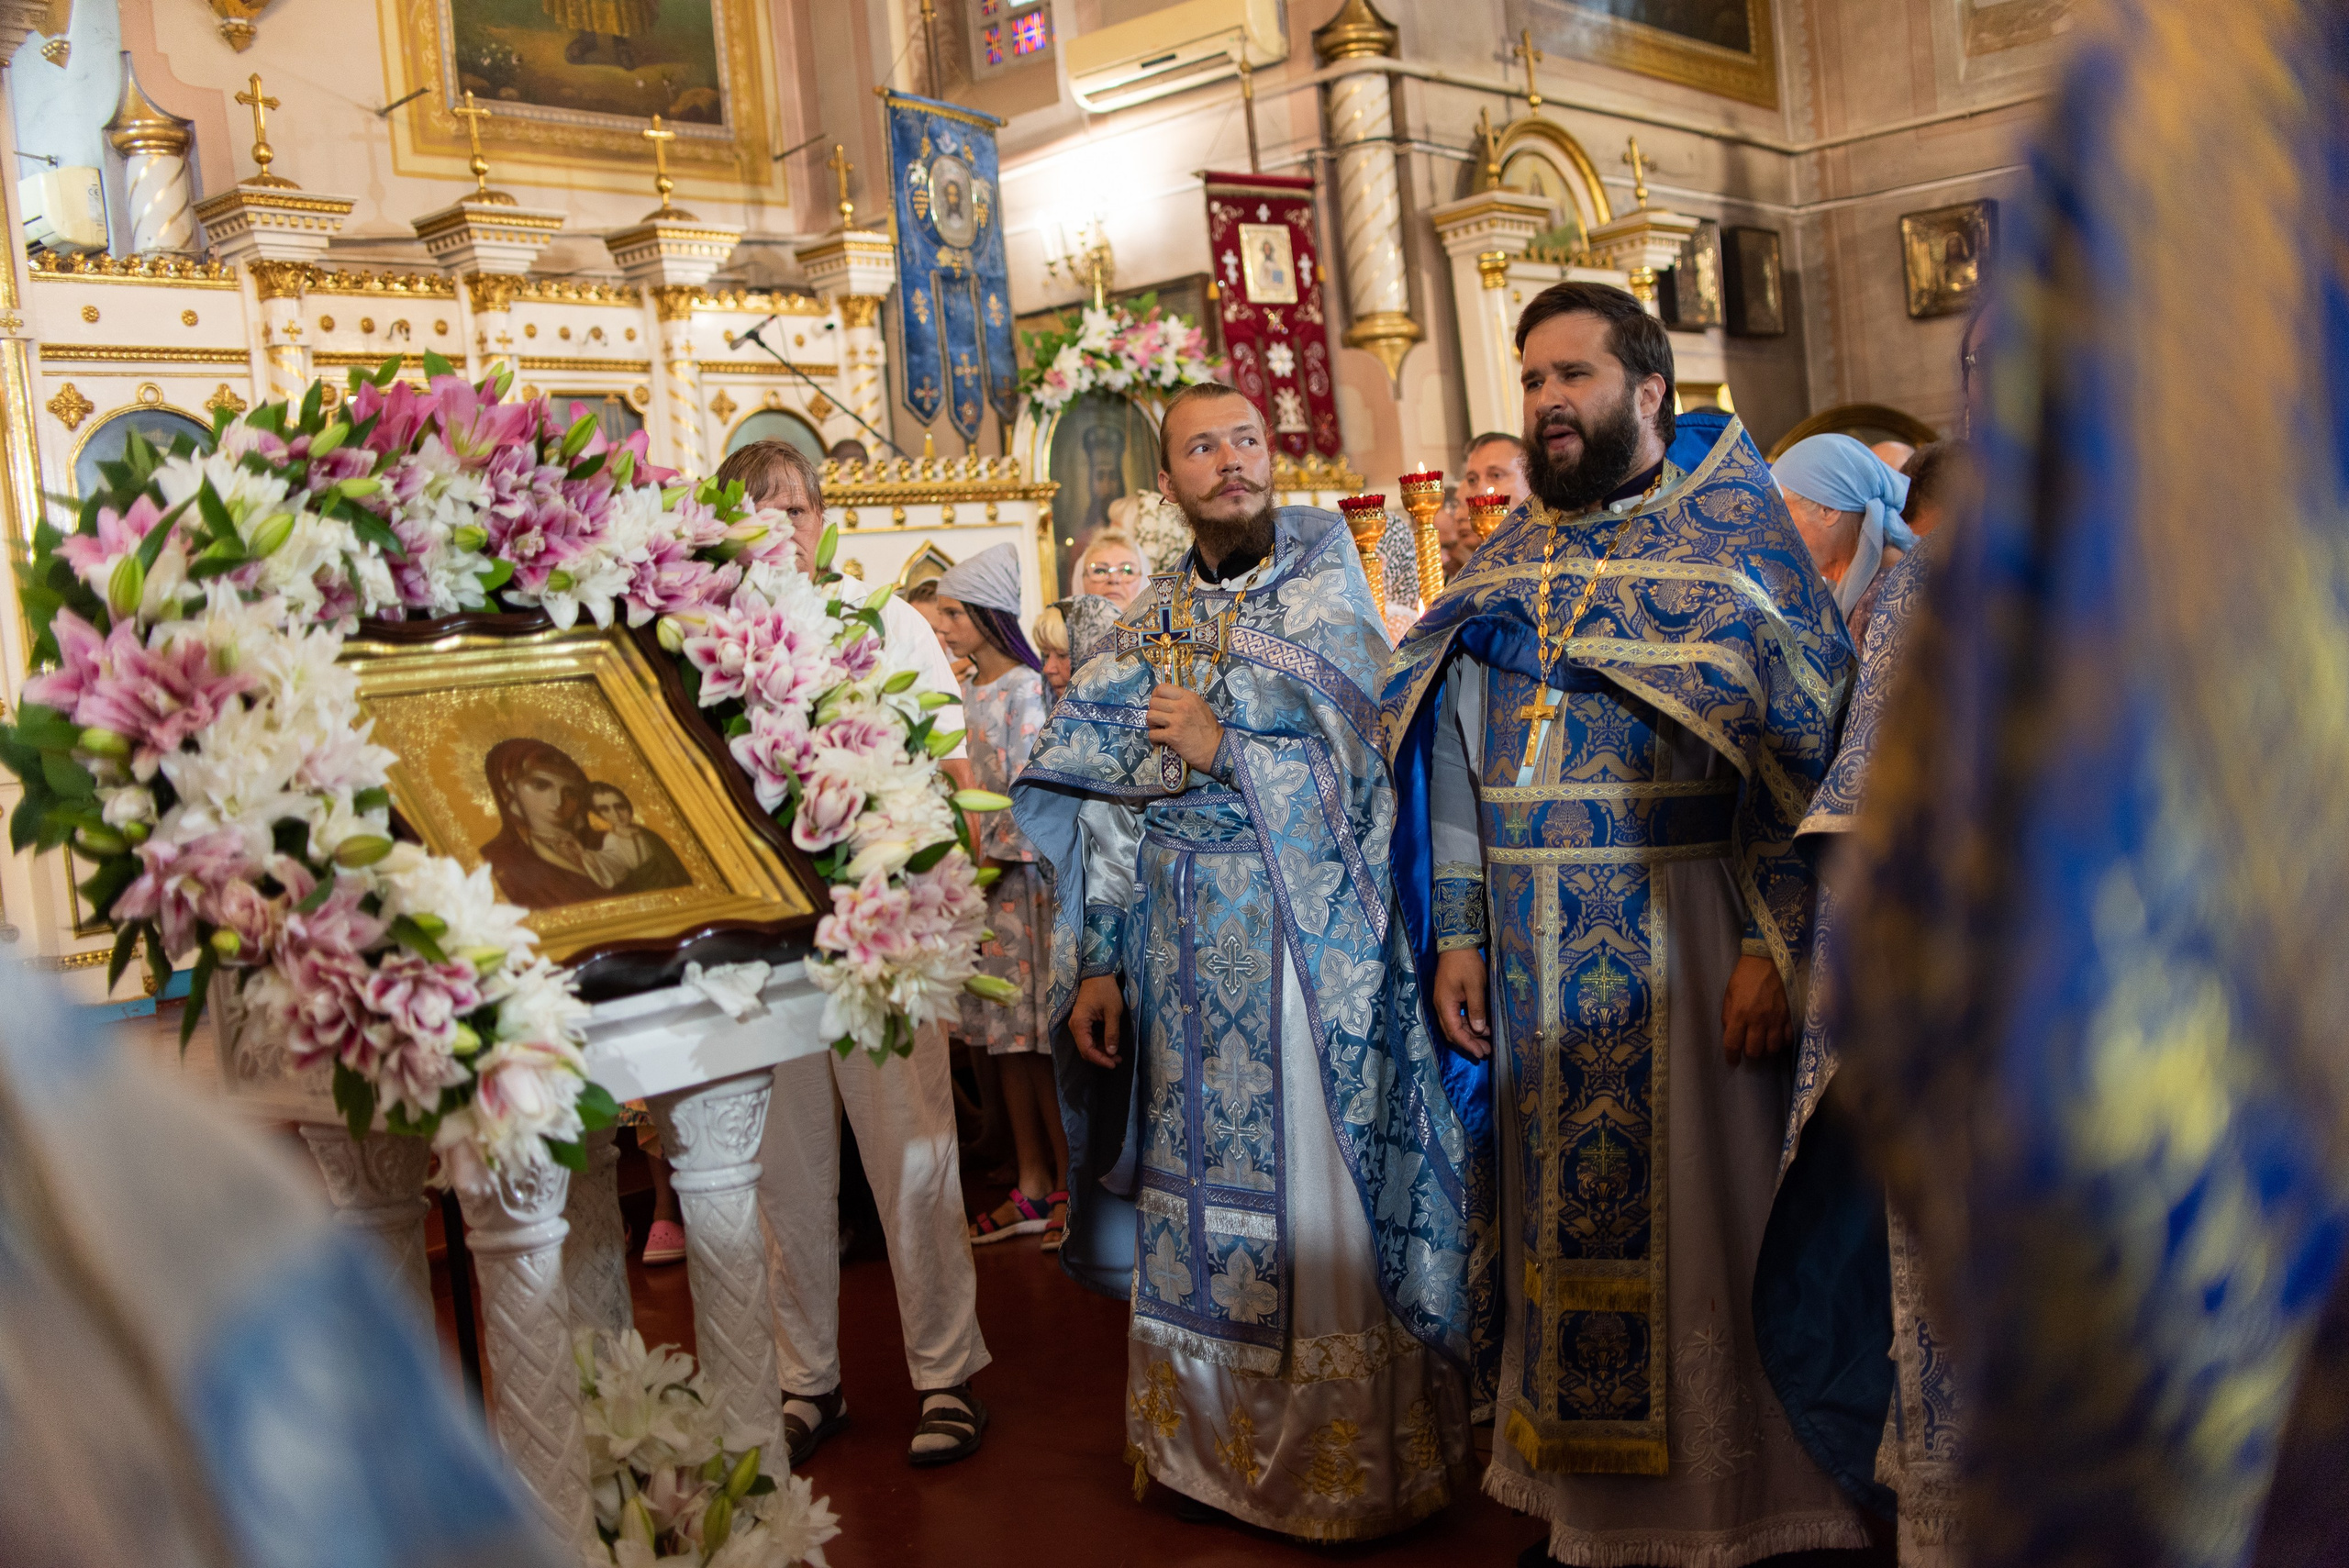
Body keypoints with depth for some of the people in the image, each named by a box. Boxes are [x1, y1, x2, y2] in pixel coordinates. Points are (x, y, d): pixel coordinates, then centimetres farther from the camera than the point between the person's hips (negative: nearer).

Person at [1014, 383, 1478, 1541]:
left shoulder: (1325, 585, 1)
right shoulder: (1150, 624, 12)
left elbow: (1371, 759, -9)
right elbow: (1108, 813, 10)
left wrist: (1223, 744, -13)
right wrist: (1098, 962, 3)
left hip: (1314, 936, -4)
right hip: (1185, 954, 4)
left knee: (1320, 1194, -2)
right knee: (1202, 1191, 9)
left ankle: (1347, 1459, 10)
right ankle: (1213, 1442, 22)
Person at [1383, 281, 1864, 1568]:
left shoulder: (1735, 535, -1)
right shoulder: (1505, 566, 13)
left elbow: (1804, 751, -8)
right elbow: (1458, 759, 12)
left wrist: (1772, 942, -15)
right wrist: (1458, 934, 5)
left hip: (1681, 929, -4)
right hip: (1534, 945, 5)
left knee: (1700, 1212, 1)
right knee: (1563, 1212, 10)